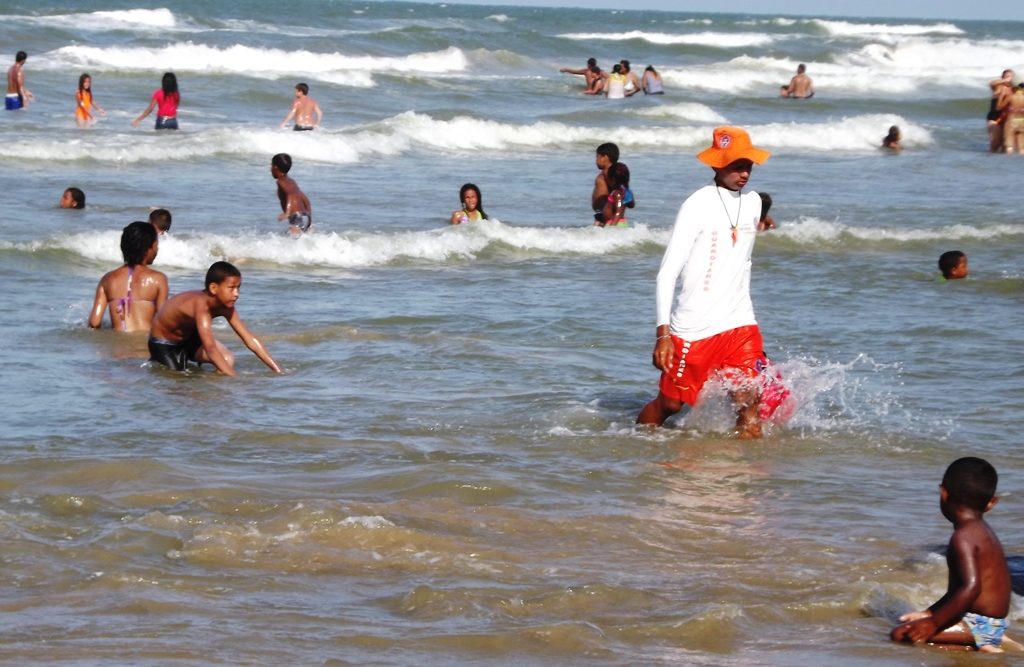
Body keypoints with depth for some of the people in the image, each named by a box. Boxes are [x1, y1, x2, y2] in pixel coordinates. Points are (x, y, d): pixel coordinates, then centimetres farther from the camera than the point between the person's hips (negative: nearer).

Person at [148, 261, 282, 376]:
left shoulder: (224, 307, -17)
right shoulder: (201, 305, -41)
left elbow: (250, 339, -15)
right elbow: (210, 348, -51)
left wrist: (278, 371, -22)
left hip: (188, 337, 6)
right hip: (164, 343, -6)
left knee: (227, 359, -17)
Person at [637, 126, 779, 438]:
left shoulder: (753, 203, 8)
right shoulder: (698, 206, -12)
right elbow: (667, 273, -13)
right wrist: (663, 333, -19)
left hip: (739, 324, 5)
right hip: (693, 328, -5)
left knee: (750, 400, -11)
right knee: (669, 403, 8)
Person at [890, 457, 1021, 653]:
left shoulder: (963, 538, -18)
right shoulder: (983, 531, 13)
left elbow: (971, 587, -30)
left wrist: (934, 622, -28)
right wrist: (928, 613, 19)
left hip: (979, 625, -10)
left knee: (902, 634, -19)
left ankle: (980, 649, -17)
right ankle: (993, 642, 11)